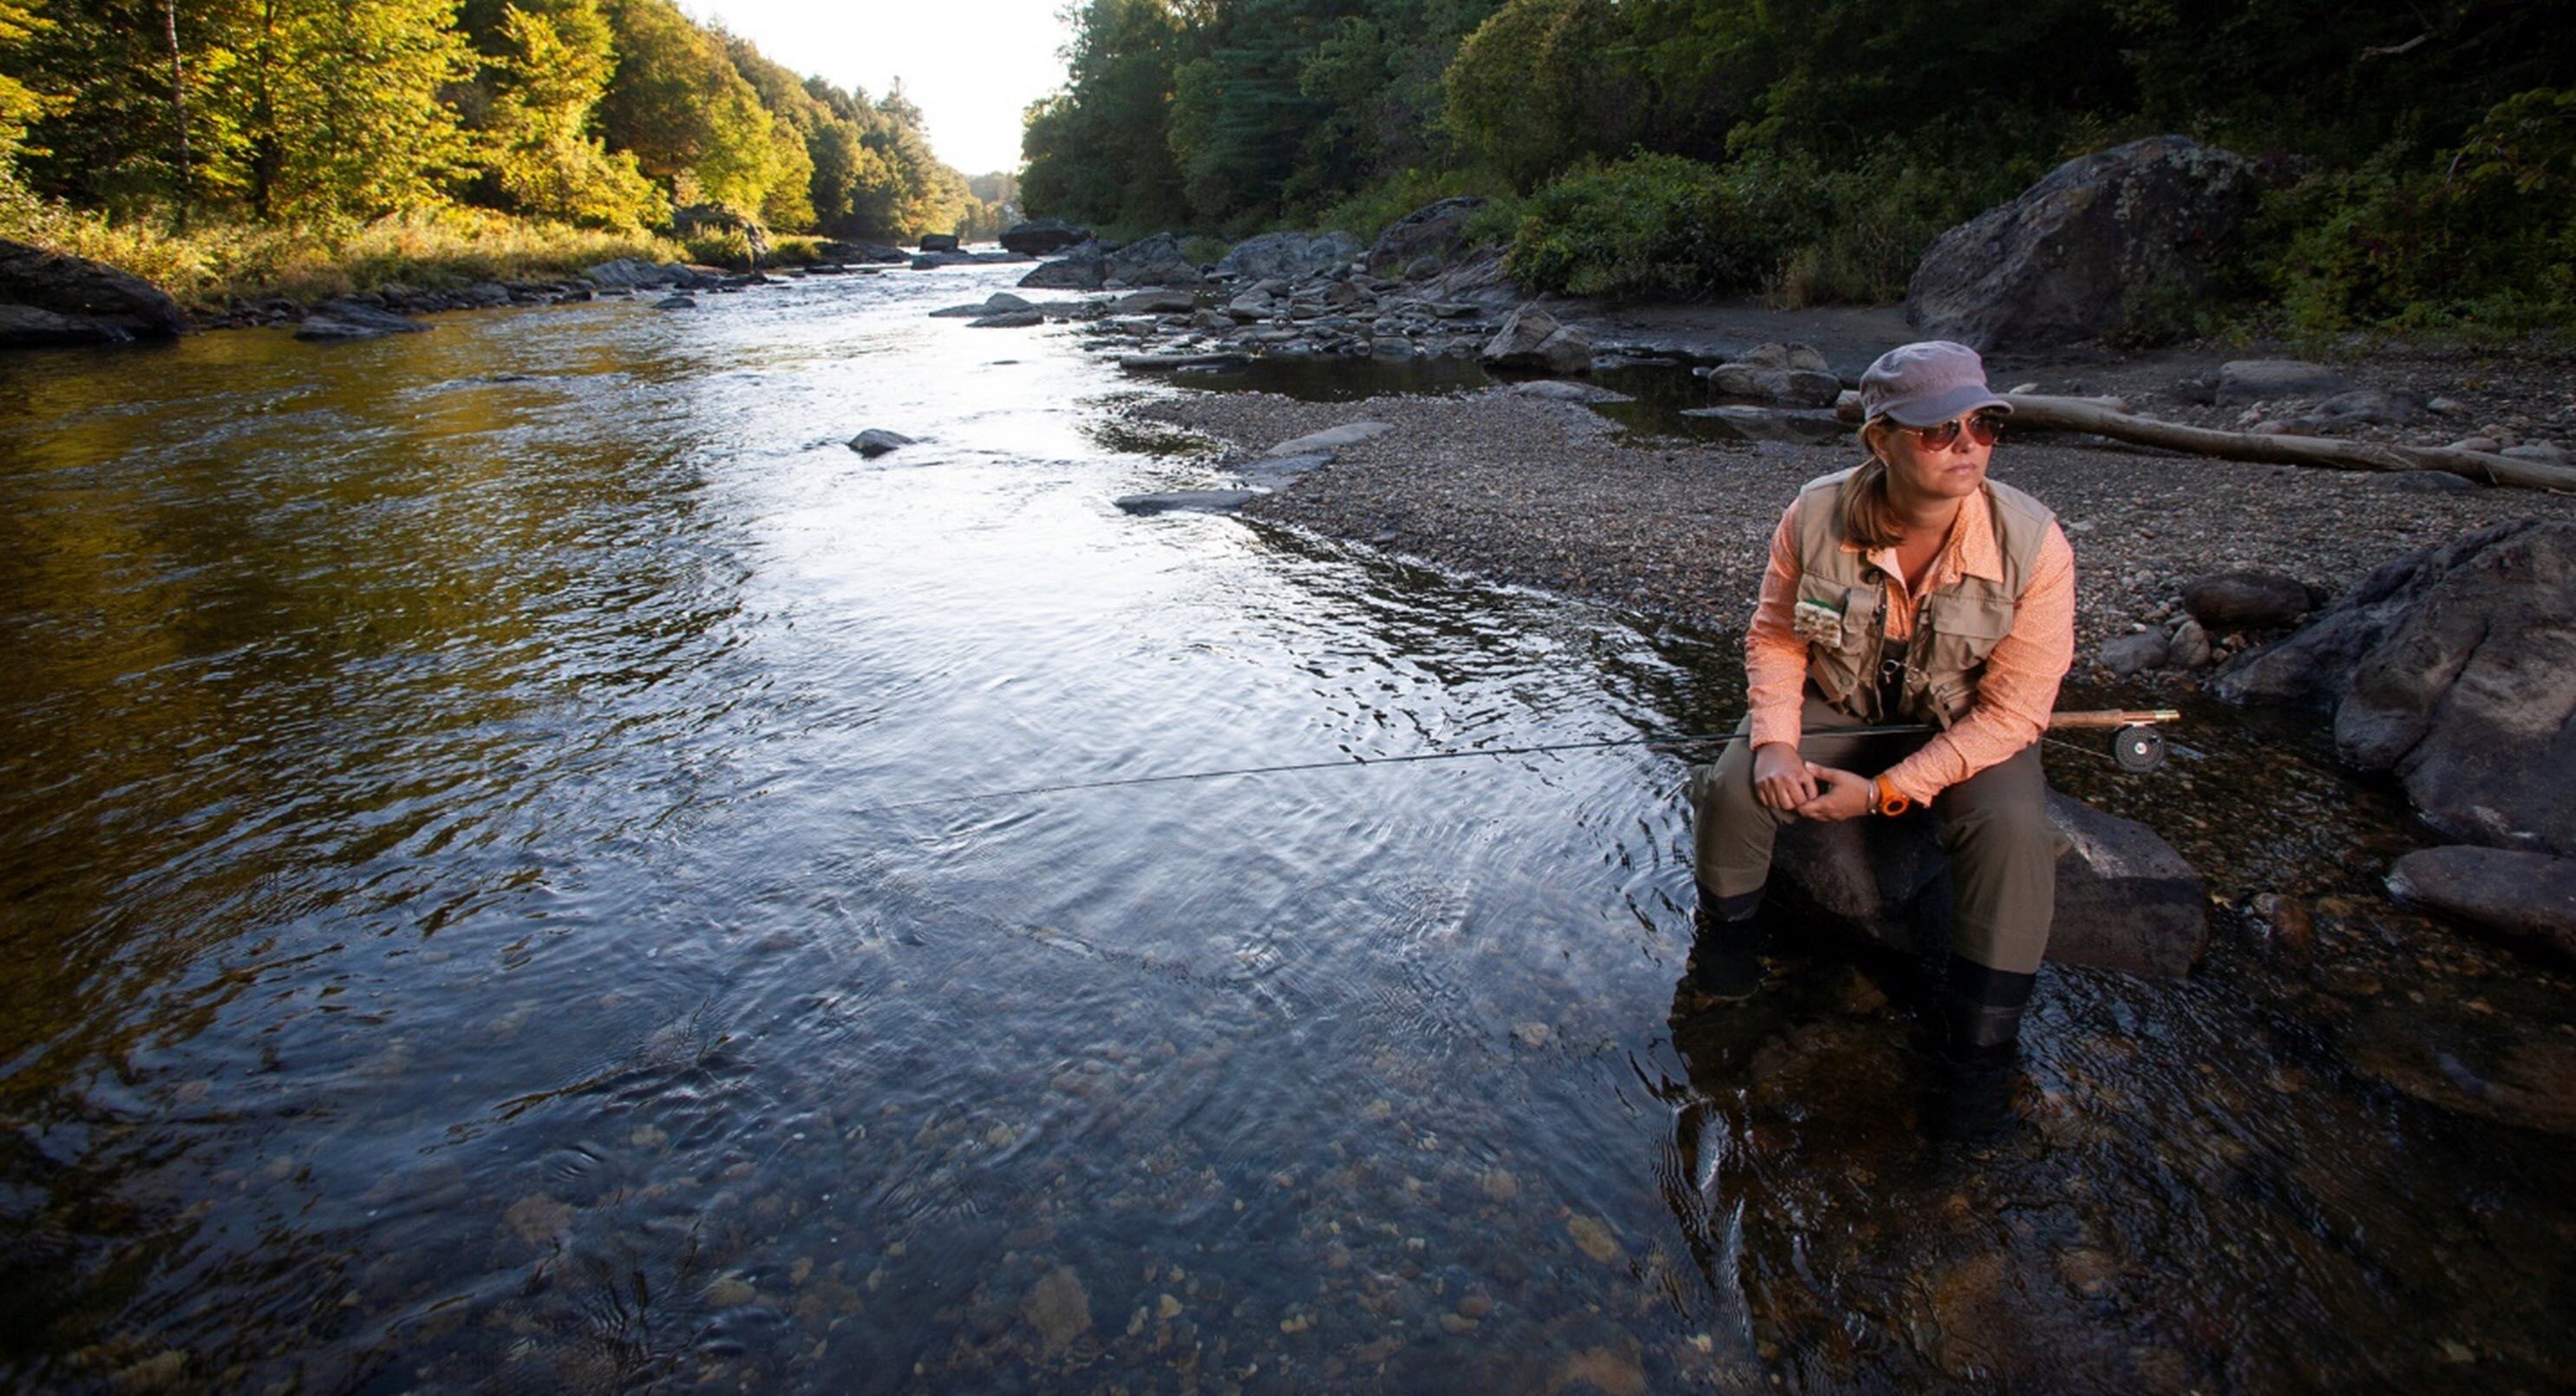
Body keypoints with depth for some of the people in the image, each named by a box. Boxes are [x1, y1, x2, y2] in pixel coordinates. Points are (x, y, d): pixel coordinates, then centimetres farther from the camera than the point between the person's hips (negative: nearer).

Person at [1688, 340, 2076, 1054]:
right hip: (1837, 703, 1)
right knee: (1733, 788, -22)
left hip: (1967, 726, -1)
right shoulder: (1816, 515, -20)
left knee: (2012, 829, -29)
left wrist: (1885, 793, -25)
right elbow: (1774, 636, -5)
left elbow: (2012, 712, -19)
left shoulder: (2034, 545, -24)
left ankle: (1984, 1041, -8)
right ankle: (1726, 933, 11)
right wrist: (1774, 742, -22)